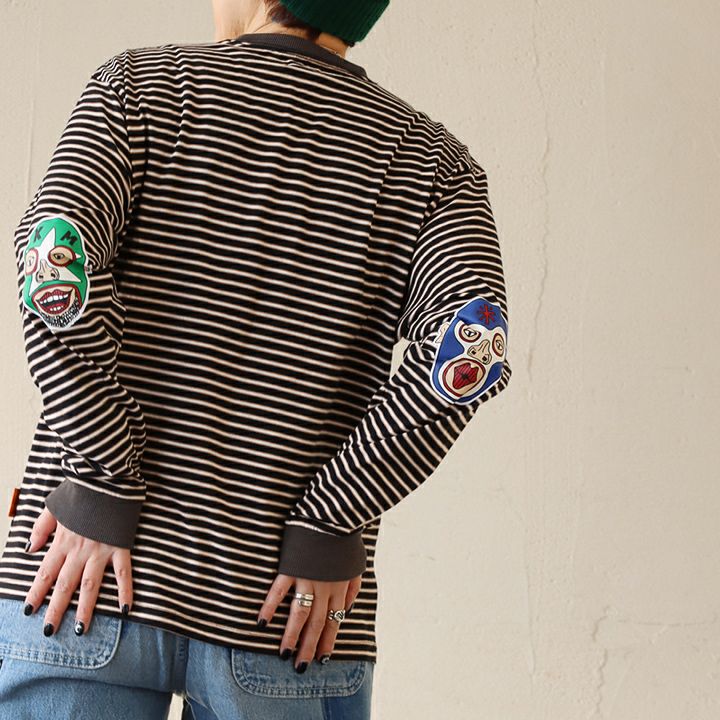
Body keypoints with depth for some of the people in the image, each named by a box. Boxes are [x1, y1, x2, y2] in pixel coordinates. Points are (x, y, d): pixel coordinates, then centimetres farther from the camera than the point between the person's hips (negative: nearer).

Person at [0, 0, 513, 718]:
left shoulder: (141, 82, 5)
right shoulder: (428, 157, 6)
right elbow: (469, 343, -13)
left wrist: (102, 483, -9)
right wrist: (329, 525, -7)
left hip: (88, 586, -1)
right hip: (283, 616, 1)